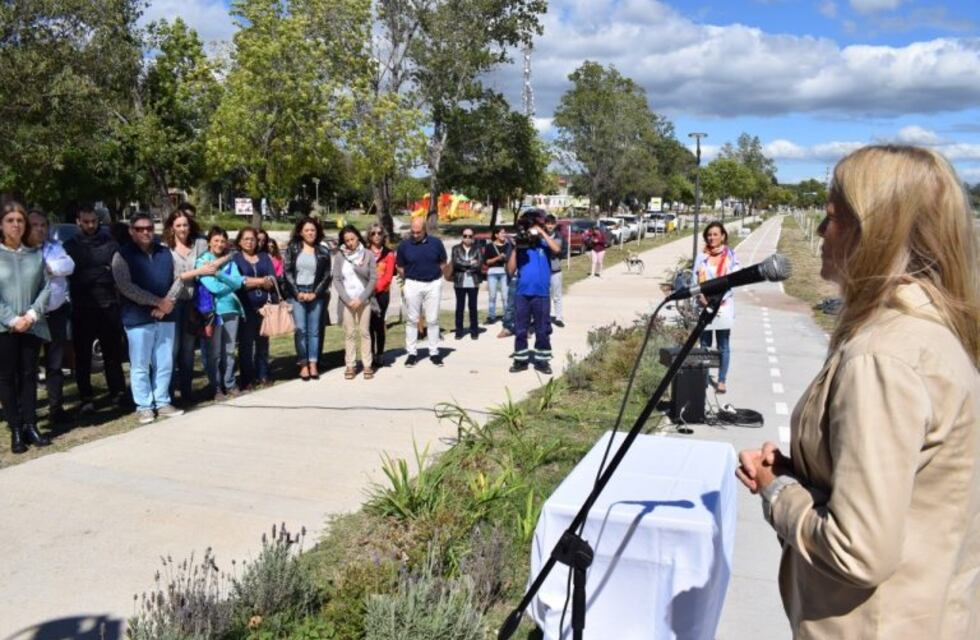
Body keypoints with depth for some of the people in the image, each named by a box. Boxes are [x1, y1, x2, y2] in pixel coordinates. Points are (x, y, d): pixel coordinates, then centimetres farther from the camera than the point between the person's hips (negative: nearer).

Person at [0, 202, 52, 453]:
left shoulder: (37, 254, 5)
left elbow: (48, 286, 3)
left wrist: (32, 314, -9)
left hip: (32, 326, 2)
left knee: (29, 375, 6)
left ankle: (30, 426, 11)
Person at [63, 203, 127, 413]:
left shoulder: (110, 241, 7)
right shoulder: (70, 245, 7)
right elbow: (68, 274, 2)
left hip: (109, 305, 0)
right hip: (82, 308, 0)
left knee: (113, 351, 6)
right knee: (83, 355, 3)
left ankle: (118, 391, 16)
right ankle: (86, 398, 10)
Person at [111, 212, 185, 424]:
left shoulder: (165, 253, 12)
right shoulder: (123, 255, -3)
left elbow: (178, 279, 9)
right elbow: (126, 287, -13)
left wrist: (168, 302, -8)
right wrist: (158, 301, -15)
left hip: (165, 317, 4)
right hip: (138, 319, -4)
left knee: (165, 364, 9)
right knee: (140, 366, 1)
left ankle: (162, 403, 20)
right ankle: (143, 406, 11)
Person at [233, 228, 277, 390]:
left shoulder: (264, 257, 14)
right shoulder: (235, 259, 5)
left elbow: (273, 281, 2)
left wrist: (250, 281, -12)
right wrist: (262, 280, -5)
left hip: (264, 306, 3)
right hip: (245, 307, -3)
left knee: (263, 341, 7)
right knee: (246, 343, -2)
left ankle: (263, 376, 15)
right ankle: (247, 379, 4)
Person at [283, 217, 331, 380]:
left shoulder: (323, 251, 6)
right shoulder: (292, 248, 4)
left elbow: (327, 276, 4)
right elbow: (287, 272, 0)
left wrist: (315, 294, -6)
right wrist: (297, 293, -7)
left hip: (315, 295, 1)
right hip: (296, 294, -1)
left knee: (314, 330, 3)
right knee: (300, 330, -4)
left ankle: (313, 364, 7)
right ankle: (303, 365, 1)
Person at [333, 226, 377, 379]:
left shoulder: (368, 255, -2)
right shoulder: (339, 256, 1)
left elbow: (373, 278, -3)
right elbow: (336, 279, 0)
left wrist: (361, 298, -10)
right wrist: (347, 299, -9)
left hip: (364, 299, -1)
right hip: (346, 300, 1)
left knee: (364, 332, 2)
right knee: (349, 333, 4)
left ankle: (368, 365, 6)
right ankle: (350, 365, 8)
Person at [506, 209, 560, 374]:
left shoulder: (544, 244, 3)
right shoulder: (520, 246, 6)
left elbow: (556, 249, -20)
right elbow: (510, 270, 1)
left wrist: (542, 232, -16)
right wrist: (515, 249, -7)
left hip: (542, 294, -1)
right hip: (522, 294, 2)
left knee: (543, 330, 5)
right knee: (520, 330, 7)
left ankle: (542, 360, 15)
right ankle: (520, 360, 16)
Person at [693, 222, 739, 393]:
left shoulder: (730, 255, 2)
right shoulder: (702, 256, 7)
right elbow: (695, 279, 3)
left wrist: (719, 298, -16)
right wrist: (702, 298, -13)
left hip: (723, 305, -2)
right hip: (704, 305, 2)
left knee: (723, 346, 2)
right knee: (704, 344, 7)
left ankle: (721, 381, 9)